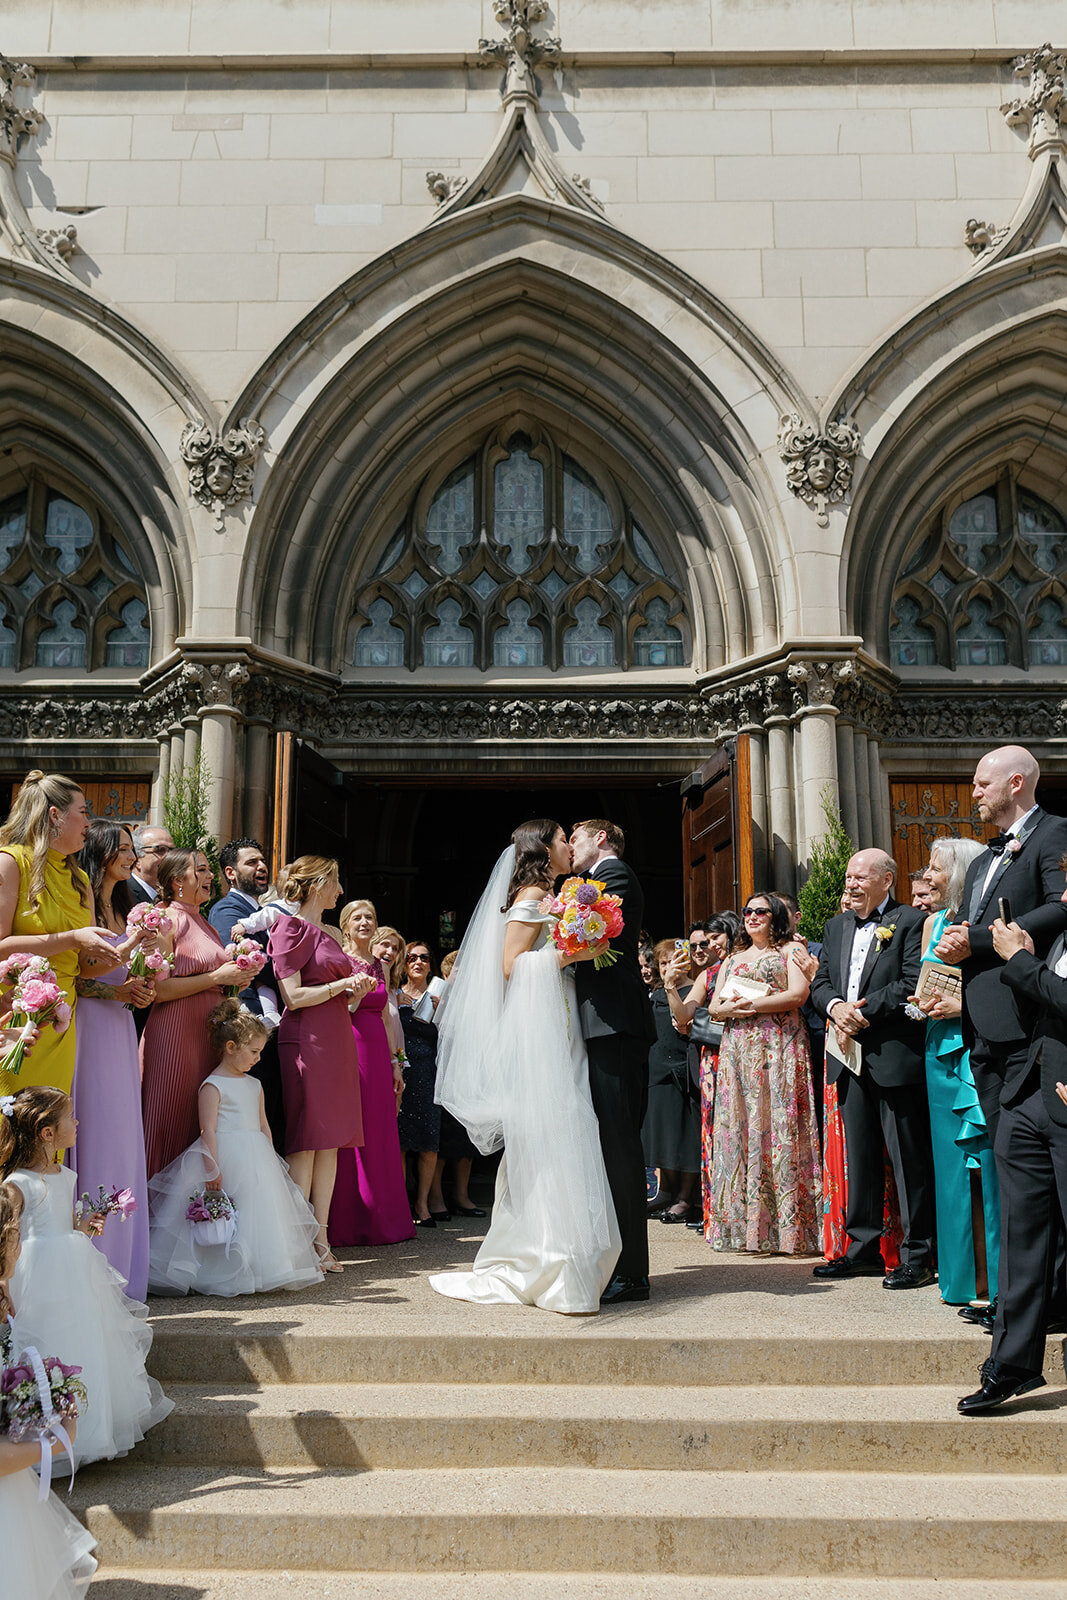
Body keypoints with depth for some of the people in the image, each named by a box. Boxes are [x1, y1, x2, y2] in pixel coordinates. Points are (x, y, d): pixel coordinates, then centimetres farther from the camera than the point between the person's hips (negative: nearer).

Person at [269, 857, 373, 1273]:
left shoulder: (326, 934, 21)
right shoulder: (291, 928, -5)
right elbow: (293, 997, -13)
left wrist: (357, 991, 7)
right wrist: (344, 984, -8)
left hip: (337, 1040, 8)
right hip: (306, 1040, -8)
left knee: (331, 1142, 6)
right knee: (305, 1141, -6)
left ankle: (320, 1239, 11)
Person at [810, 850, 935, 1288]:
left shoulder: (911, 922, -4)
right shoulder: (836, 926, 17)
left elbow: (912, 984, -14)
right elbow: (820, 982, 13)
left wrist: (862, 1012, -16)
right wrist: (836, 1006, -8)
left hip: (895, 1055, -7)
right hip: (850, 1055, 7)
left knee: (909, 1157, -1)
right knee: (859, 1155, 13)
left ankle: (918, 1255, 8)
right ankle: (863, 1248, 22)